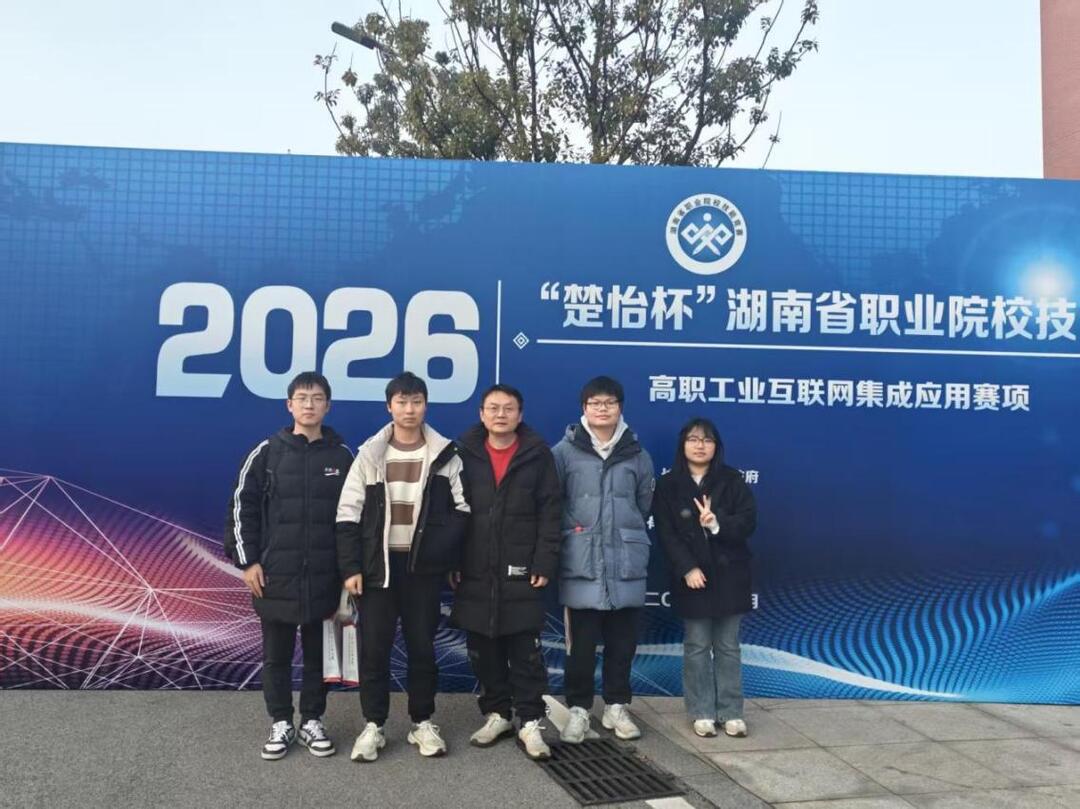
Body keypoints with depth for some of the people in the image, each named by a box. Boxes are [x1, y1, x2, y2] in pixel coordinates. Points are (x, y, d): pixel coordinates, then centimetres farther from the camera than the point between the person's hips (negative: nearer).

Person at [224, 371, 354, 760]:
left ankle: (313, 721, 26)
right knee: (276, 654, 10)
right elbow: (242, 506, 1)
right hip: (275, 575, 0)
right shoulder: (267, 452, -2)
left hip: (325, 576, 1)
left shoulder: (342, 456, 1)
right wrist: (247, 560, -4)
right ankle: (281, 724, 25)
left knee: (319, 653, 11)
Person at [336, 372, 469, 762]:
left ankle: (422, 723, 21)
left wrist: (442, 550, -12)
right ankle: (373, 725, 16)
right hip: (377, 564, 0)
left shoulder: (445, 454, 1)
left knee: (422, 647, 8)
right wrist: (351, 566, -7)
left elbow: (462, 509, 0)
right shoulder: (370, 454, 1)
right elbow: (348, 514, 0)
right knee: (373, 648, 4)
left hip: (423, 567, 0)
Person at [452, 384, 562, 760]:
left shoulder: (538, 454, -1)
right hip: (475, 573, 2)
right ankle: (497, 714, 26)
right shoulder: (464, 453, 3)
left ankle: (530, 722, 13)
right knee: (483, 651, 11)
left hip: (521, 573, -2)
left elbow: (550, 513, -3)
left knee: (526, 653, 3)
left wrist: (544, 564, -9)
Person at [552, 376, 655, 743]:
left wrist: (627, 534, 12)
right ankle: (578, 709, 18)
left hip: (626, 562, 3)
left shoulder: (636, 454, 7)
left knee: (622, 641, 10)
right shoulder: (565, 452, -2)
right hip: (582, 561, -2)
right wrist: (571, 533, 0)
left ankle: (616, 707, 26)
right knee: (582, 642, 3)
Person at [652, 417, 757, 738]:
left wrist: (717, 524, -24)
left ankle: (731, 712, 16)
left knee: (728, 646, 8)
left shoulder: (732, 480, 2)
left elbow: (748, 521, -5)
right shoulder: (668, 485, -1)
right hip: (691, 576, -1)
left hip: (728, 575, 1)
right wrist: (687, 568, -16)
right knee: (696, 647, 5)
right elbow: (666, 533, -6)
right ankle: (702, 712, 14)